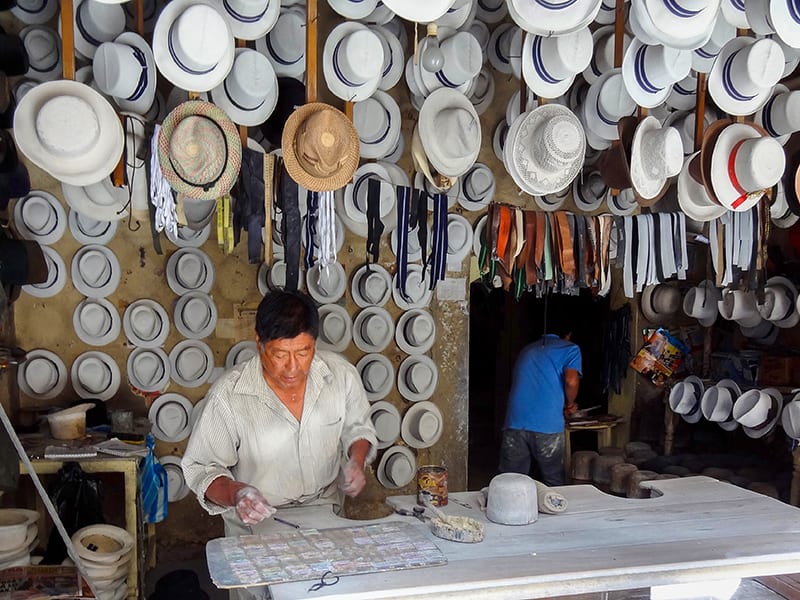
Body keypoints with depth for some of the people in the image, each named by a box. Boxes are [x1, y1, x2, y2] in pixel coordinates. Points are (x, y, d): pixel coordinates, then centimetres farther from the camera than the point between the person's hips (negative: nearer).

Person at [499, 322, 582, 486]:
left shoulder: (527, 350, 26)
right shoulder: (570, 349, 10)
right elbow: (571, 381, -8)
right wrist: (570, 404, 12)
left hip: (515, 423, 4)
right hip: (548, 427, -4)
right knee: (553, 485, 10)